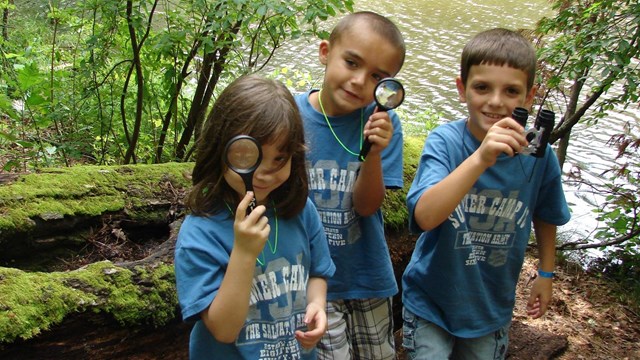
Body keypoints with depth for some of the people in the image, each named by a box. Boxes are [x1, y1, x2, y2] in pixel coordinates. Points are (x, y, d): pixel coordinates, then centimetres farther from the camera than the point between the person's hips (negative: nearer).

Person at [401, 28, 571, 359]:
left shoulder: (539, 157, -13)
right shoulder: (445, 142, -22)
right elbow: (425, 217, -38)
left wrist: (546, 273, 15)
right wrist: (480, 158, -47)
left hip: (493, 308, 3)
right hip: (431, 304, -3)